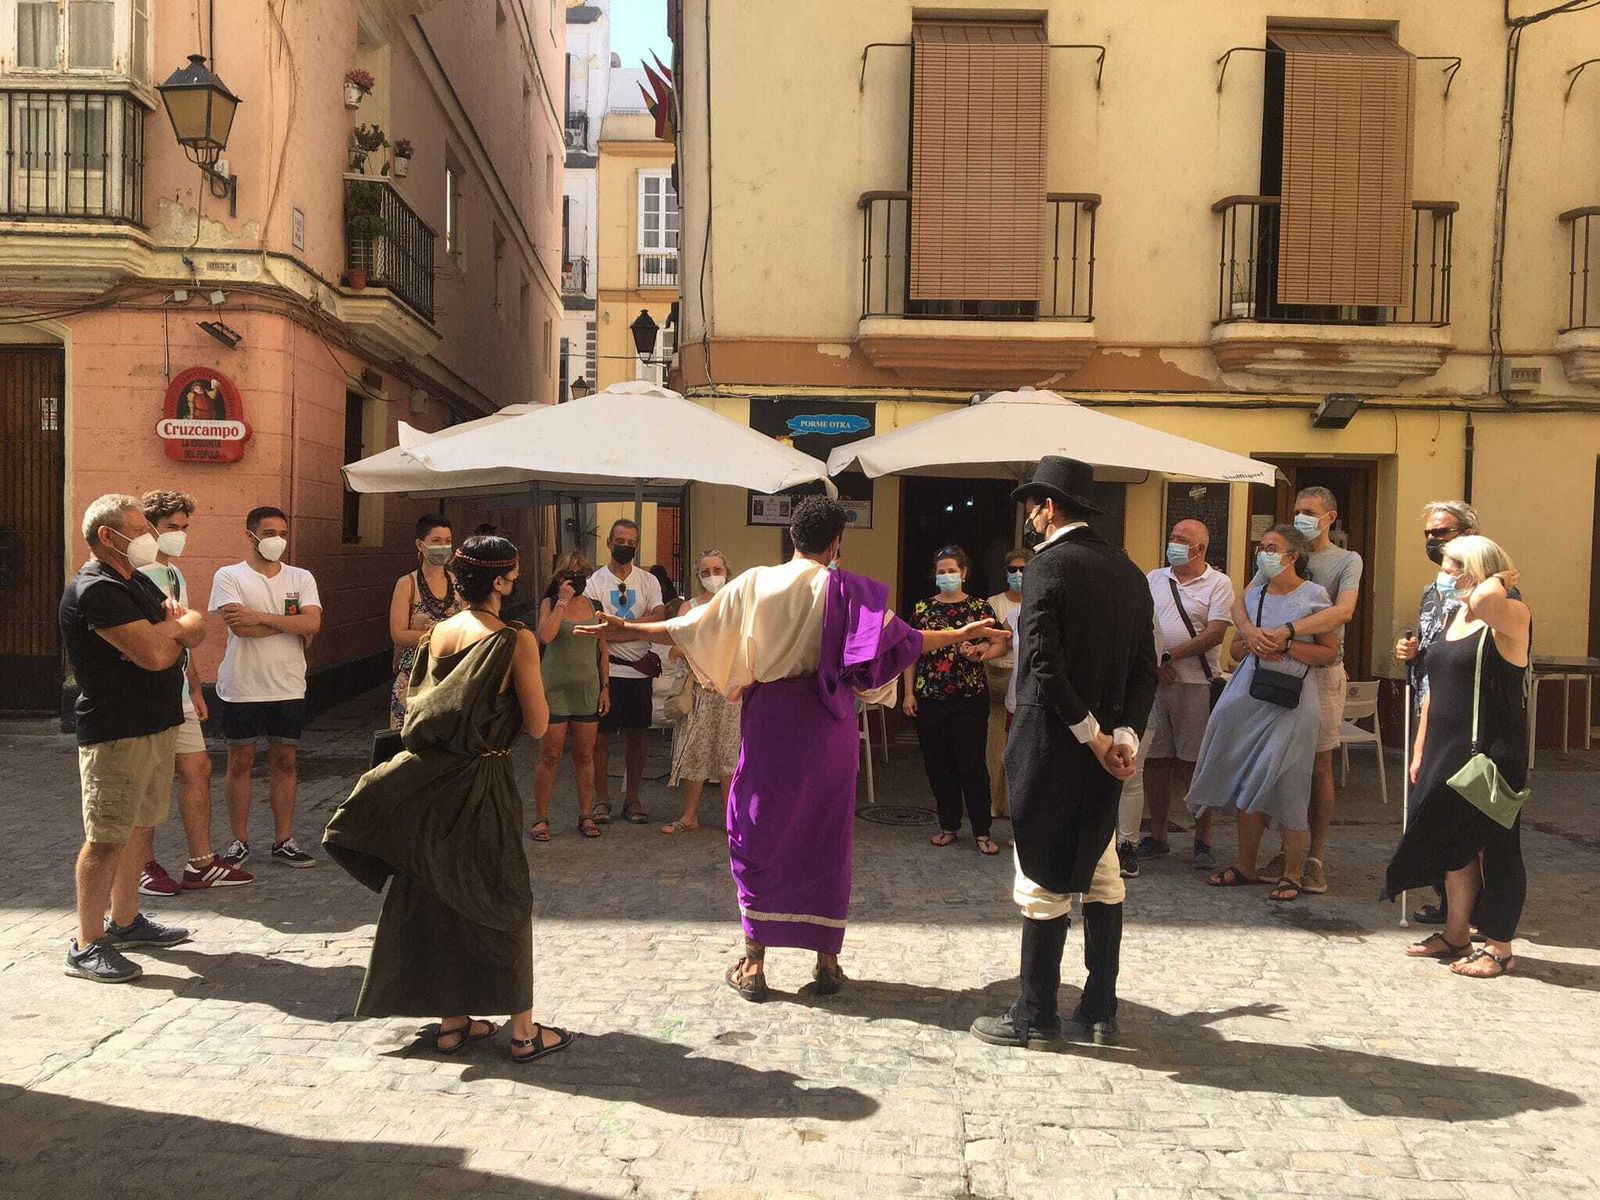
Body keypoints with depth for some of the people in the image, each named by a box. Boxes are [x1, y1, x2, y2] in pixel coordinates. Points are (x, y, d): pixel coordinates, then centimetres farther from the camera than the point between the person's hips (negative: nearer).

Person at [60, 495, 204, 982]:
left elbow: (197, 630, 10)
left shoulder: (136, 583, 15)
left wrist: (165, 629, -12)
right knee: (106, 837, -5)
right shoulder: (95, 590, -18)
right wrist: (177, 626, -3)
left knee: (141, 825, 17)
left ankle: (125, 921, 29)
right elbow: (155, 656, -25)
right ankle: (87, 946, 2)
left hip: (157, 723, 10)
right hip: (115, 733, -10)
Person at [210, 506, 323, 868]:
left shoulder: (301, 578, 6)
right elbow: (239, 626, -18)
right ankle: (240, 842, 18)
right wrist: (291, 624, -11)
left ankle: (283, 841, 18)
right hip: (241, 688, -3)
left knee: (284, 762, 9)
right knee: (240, 763, 7)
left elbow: (312, 624, -10)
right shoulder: (229, 577, -3)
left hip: (288, 688, 3)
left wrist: (260, 617, -17)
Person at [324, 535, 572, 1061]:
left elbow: (417, 707, 14)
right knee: (502, 902, 6)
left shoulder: (438, 632, 4)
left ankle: (451, 1021, 25)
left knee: (435, 897, 15)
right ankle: (523, 1031, 13)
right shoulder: (516, 640, -13)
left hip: (428, 779, 6)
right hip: (484, 784, -5)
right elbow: (537, 725, -10)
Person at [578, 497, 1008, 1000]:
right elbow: (901, 638, 3)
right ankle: (827, 960, 17)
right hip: (830, 724, 1)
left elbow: (689, 628, -3)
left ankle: (754, 963, 11)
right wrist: (961, 634, 17)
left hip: (770, 719, -1)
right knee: (827, 836, 11)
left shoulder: (755, 585, -4)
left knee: (759, 833, 9)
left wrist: (625, 629, 7)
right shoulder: (849, 591, -3)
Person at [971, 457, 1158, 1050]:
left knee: (1043, 882, 2)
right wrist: (1124, 734, -3)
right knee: (1100, 873, 15)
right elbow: (1145, 666, 5)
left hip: (1050, 743, -7)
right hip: (1104, 745, 7)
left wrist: (1091, 733, -15)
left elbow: (1044, 663, -22)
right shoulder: (1128, 571, 10)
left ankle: (1035, 1017, 12)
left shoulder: (1047, 566, -12)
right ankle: (1100, 1012, 22)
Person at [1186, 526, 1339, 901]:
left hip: (1292, 697, -5)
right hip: (1251, 694, 5)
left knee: (1285, 785, -5)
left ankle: (1293, 871, 8)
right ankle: (1246, 865, 17)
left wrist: (1286, 643, -14)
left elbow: (1331, 652, -3)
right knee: (1246, 781, 6)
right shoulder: (1253, 595, 14)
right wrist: (1253, 644, -2)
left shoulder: (1313, 596, -1)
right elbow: (1236, 646, 20)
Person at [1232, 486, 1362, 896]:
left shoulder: (1347, 561, 1)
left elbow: (1343, 611, -18)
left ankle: (1316, 858, 9)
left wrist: (1288, 631, -29)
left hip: (1322, 670, -3)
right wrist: (1249, 630, -24)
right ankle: (1286, 850, 16)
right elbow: (1240, 603, 0)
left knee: (1319, 766, 2)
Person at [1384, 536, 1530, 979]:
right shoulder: (1456, 617, 14)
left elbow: (1484, 601, -39)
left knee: (1493, 845, 2)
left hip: (1491, 754, -8)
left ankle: (1499, 947, 14)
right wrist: (1421, 750, 17)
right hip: (1447, 752, 8)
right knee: (1454, 841, 14)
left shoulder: (1510, 617, -12)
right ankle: (1455, 935, 26)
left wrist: (1497, 581, -17)